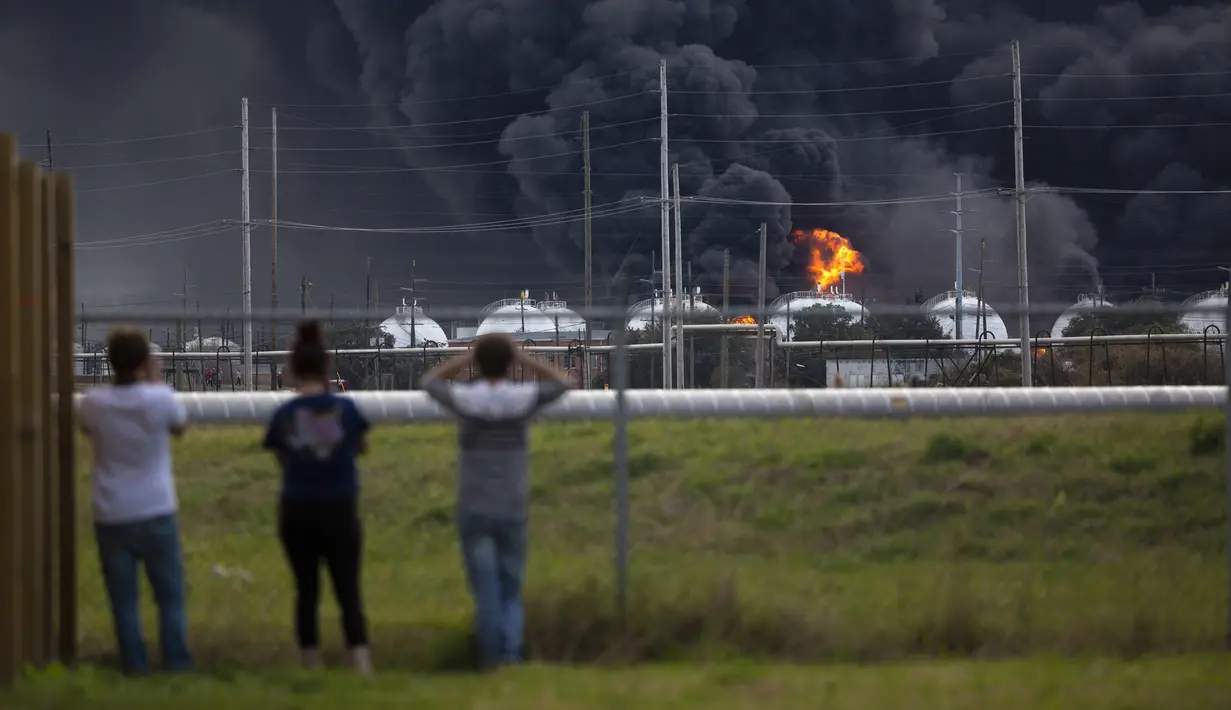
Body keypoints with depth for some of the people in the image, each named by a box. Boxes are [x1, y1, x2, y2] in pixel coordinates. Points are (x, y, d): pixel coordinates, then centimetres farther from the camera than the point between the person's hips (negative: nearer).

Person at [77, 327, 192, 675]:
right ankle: (176, 660, 8)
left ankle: (135, 663, 4)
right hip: (156, 514, -1)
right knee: (170, 595, 11)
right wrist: (156, 380, 12)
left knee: (123, 598, 6)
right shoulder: (160, 398, -12)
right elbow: (180, 426, 10)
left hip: (112, 517, 1)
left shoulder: (93, 404, -8)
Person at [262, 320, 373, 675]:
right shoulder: (345, 409, -6)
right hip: (339, 511, -1)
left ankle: (312, 667, 16)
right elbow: (362, 447, 12)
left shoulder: (283, 416, -5)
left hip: (297, 512, 1)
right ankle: (362, 666, -12)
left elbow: (284, 460, 5)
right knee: (348, 592, 1)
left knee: (306, 591, 12)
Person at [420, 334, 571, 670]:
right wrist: (524, 358, 9)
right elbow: (561, 383, 13)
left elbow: (430, 381, 15)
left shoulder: (464, 400, -6)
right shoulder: (522, 400, -6)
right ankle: (511, 652, -6)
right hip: (511, 513, 0)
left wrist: (466, 358, 11)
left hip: (473, 513, 0)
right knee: (511, 591, 10)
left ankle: (492, 660, -3)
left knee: (486, 591, 0)